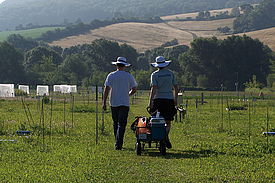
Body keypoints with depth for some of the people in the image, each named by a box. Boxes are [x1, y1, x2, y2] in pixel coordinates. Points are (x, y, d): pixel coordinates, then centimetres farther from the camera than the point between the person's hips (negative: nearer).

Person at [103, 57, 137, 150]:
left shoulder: (111, 76, 0)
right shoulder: (129, 76, 1)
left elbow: (106, 89, -6)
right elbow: (134, 89, 5)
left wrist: (104, 102, -6)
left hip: (114, 103, 1)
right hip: (125, 103, -1)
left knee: (115, 123, 14)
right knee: (121, 124, -4)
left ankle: (118, 142, 23)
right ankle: (118, 143, -15)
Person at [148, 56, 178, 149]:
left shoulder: (154, 74, -1)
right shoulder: (170, 73, 8)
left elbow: (153, 88, -13)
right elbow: (176, 88, 11)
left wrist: (150, 102, -17)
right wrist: (175, 100, 23)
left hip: (158, 99, -1)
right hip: (169, 99, 1)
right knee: (168, 122, 3)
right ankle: (166, 135, -22)